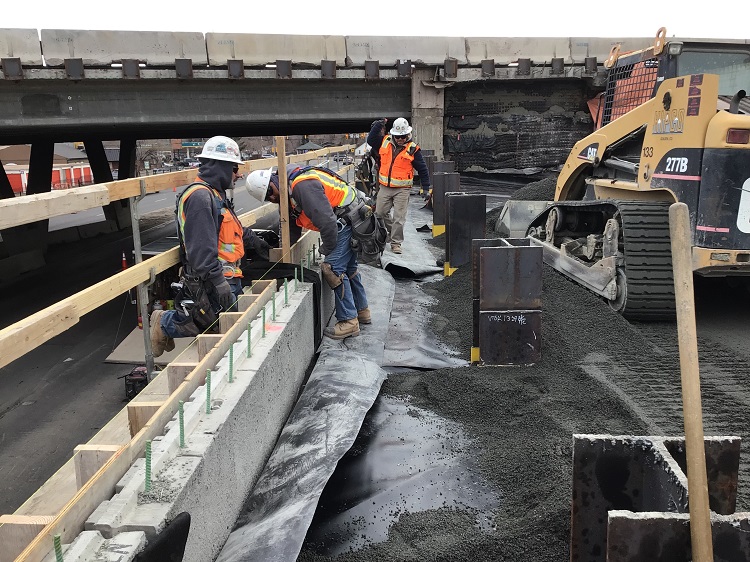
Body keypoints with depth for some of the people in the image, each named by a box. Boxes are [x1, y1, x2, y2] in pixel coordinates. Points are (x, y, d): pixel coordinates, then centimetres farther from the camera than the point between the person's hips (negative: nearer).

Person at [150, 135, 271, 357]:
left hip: (228, 278, 10)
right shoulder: (200, 197, -17)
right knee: (223, 326, -10)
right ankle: (165, 323, 8)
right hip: (211, 282, -10)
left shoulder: (216, 195, 18)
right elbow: (202, 247, -25)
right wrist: (218, 281, -28)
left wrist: (259, 245, 29)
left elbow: (237, 230, 29)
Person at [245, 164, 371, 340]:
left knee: (333, 268, -12)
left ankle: (349, 321, -4)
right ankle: (362, 311, 35)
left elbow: (326, 220, -30)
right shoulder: (289, 190, 8)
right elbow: (292, 227, 19)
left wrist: (327, 249, -16)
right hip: (349, 220, 11)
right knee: (349, 266, 20)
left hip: (348, 219, -11)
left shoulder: (302, 185, -27)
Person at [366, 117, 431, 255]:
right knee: (380, 212, 10)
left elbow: (422, 169, -1)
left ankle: (396, 243, 6)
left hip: (402, 189, -4)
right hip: (385, 187, 4)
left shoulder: (413, 149, -6)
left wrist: (426, 188, -2)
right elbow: (370, 140, 9)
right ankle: (392, 230, 34)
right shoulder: (385, 141, 3)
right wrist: (378, 126, -2)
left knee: (399, 217, -4)